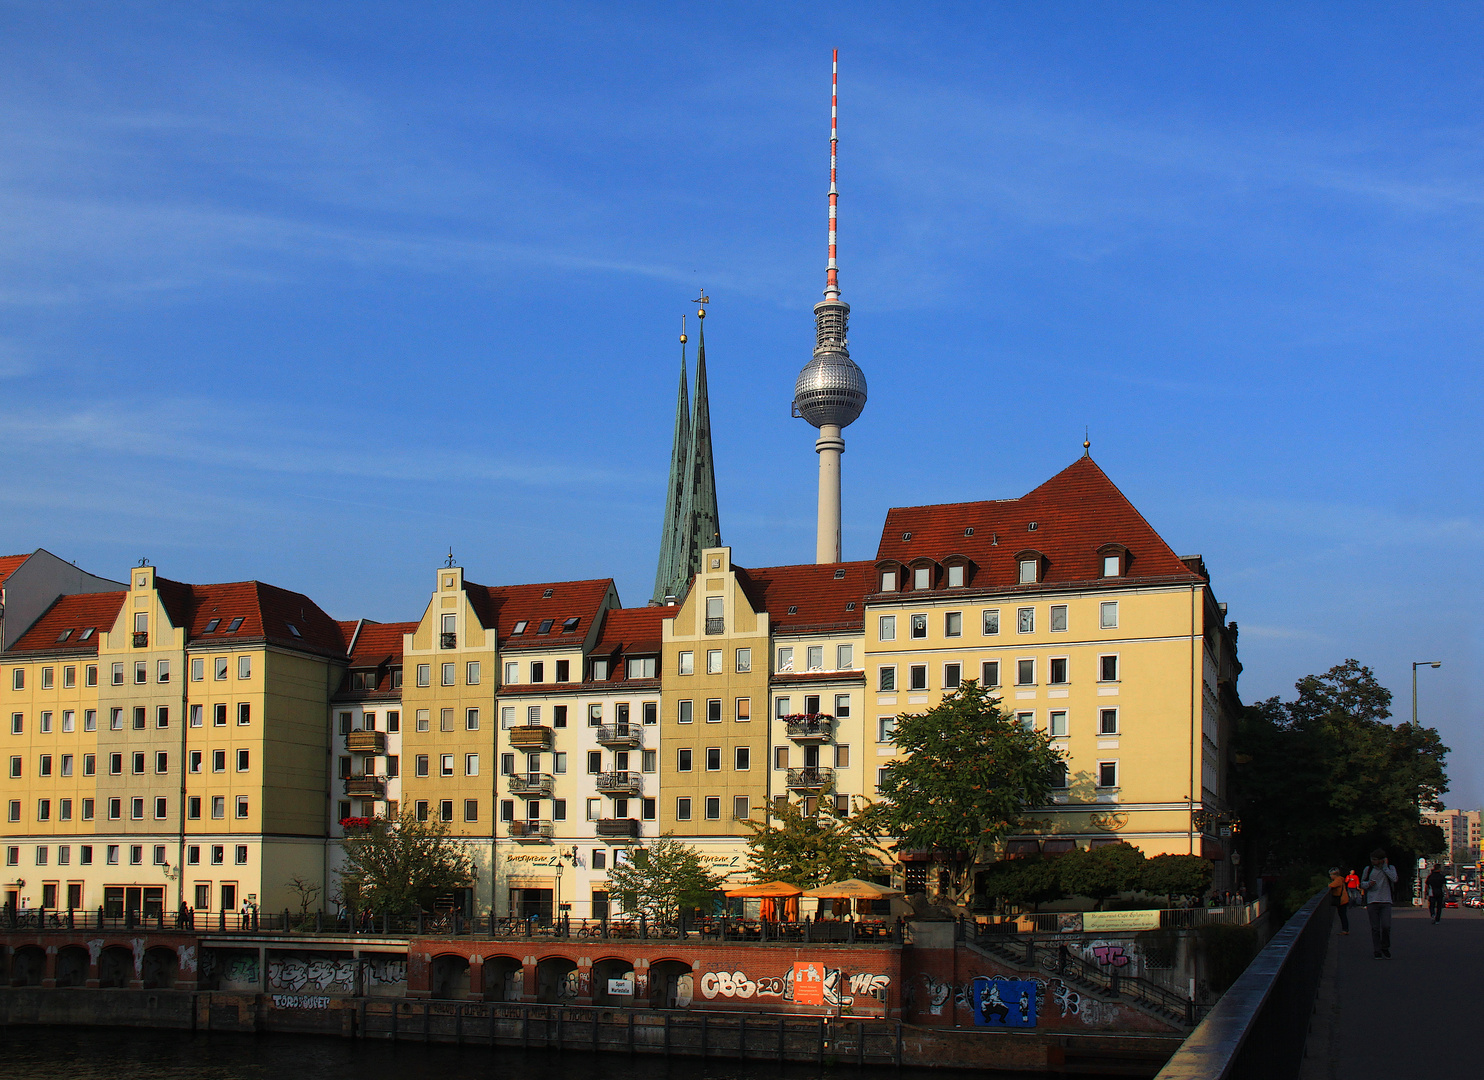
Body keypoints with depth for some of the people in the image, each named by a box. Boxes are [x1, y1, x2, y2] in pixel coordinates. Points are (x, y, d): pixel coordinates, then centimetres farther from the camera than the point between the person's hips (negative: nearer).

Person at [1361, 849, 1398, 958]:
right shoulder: (1368, 869, 8)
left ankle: (1385, 948, 10)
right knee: (1375, 928, -1)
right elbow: (1362, 883, 14)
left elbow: (1394, 879, -13)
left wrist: (1385, 867, -8)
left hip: (1386, 901, -1)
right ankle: (1377, 951, 8)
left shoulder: (1390, 868, 6)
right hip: (1372, 901, 1)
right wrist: (1368, 884, -8)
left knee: (1386, 926, -11)